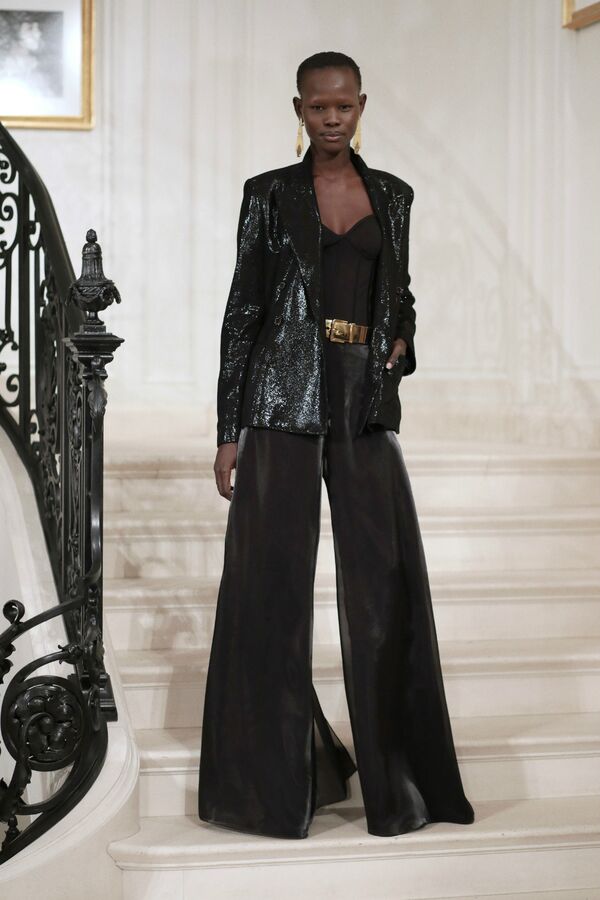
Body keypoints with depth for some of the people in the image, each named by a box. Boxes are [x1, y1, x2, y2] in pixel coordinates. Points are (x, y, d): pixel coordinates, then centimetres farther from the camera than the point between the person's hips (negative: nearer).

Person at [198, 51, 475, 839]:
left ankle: (395, 779, 9)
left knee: (386, 587, -2)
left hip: (366, 406, 2)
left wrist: (403, 343, 0)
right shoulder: (268, 194, 3)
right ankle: (279, 773, 13)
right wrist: (228, 431, -3)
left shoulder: (392, 196, 12)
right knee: (271, 587, -2)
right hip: (284, 398, -2)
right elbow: (243, 310, 2)